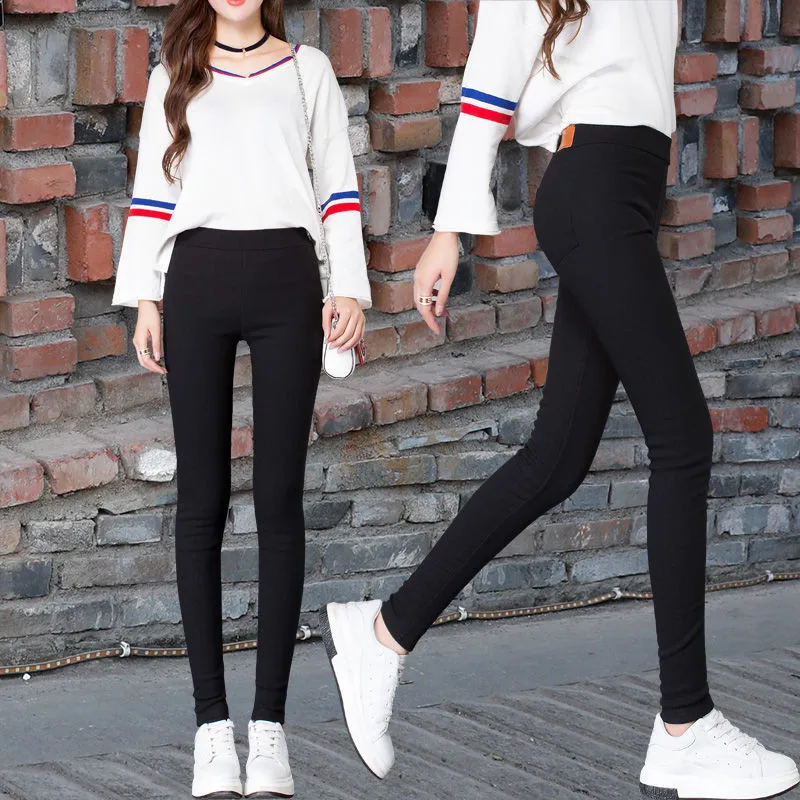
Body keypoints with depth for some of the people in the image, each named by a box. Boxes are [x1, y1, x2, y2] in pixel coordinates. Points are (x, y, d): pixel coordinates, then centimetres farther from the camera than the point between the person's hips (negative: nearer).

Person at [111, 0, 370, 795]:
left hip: (285, 280, -1)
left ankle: (270, 723, -1)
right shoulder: (174, 75, 15)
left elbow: (338, 184, 10)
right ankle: (211, 722, 0)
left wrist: (348, 287, 1)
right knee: (202, 498, -2)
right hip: (197, 280, 1)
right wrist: (144, 297, 5)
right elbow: (152, 189, 13)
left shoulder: (307, 68, 13)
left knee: (279, 498, -3)